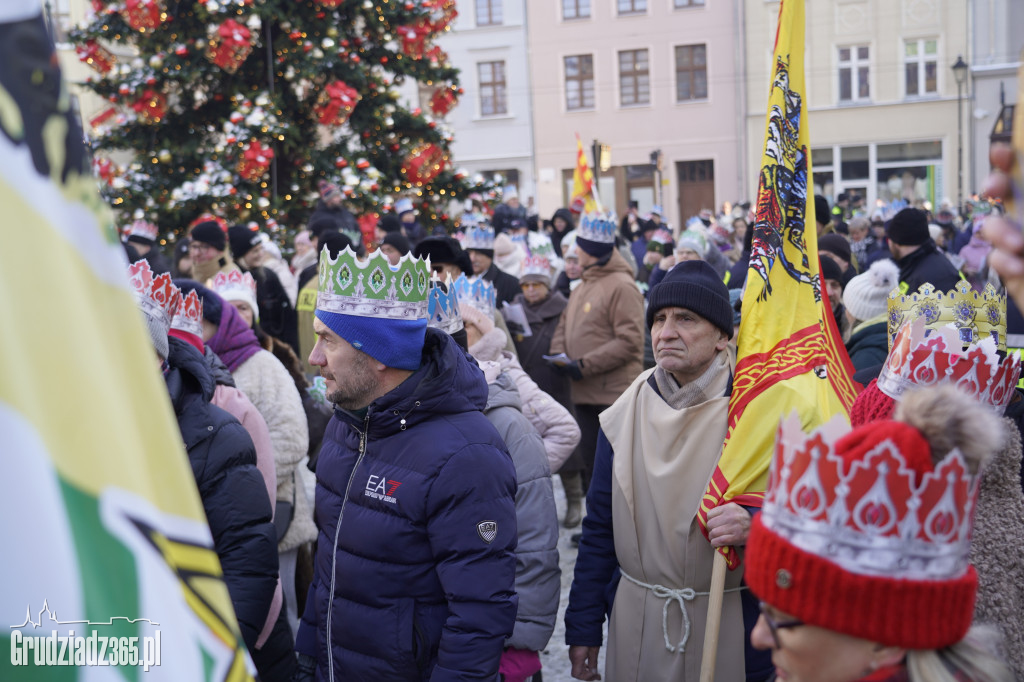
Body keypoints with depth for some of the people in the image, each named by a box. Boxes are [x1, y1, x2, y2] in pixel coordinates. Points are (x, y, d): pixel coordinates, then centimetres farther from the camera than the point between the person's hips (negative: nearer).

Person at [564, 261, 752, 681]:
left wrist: (754, 524, -31)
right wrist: (583, 626, 6)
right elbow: (600, 526, 5)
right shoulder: (625, 414, 1)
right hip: (637, 618, 3)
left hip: (728, 619, -3)